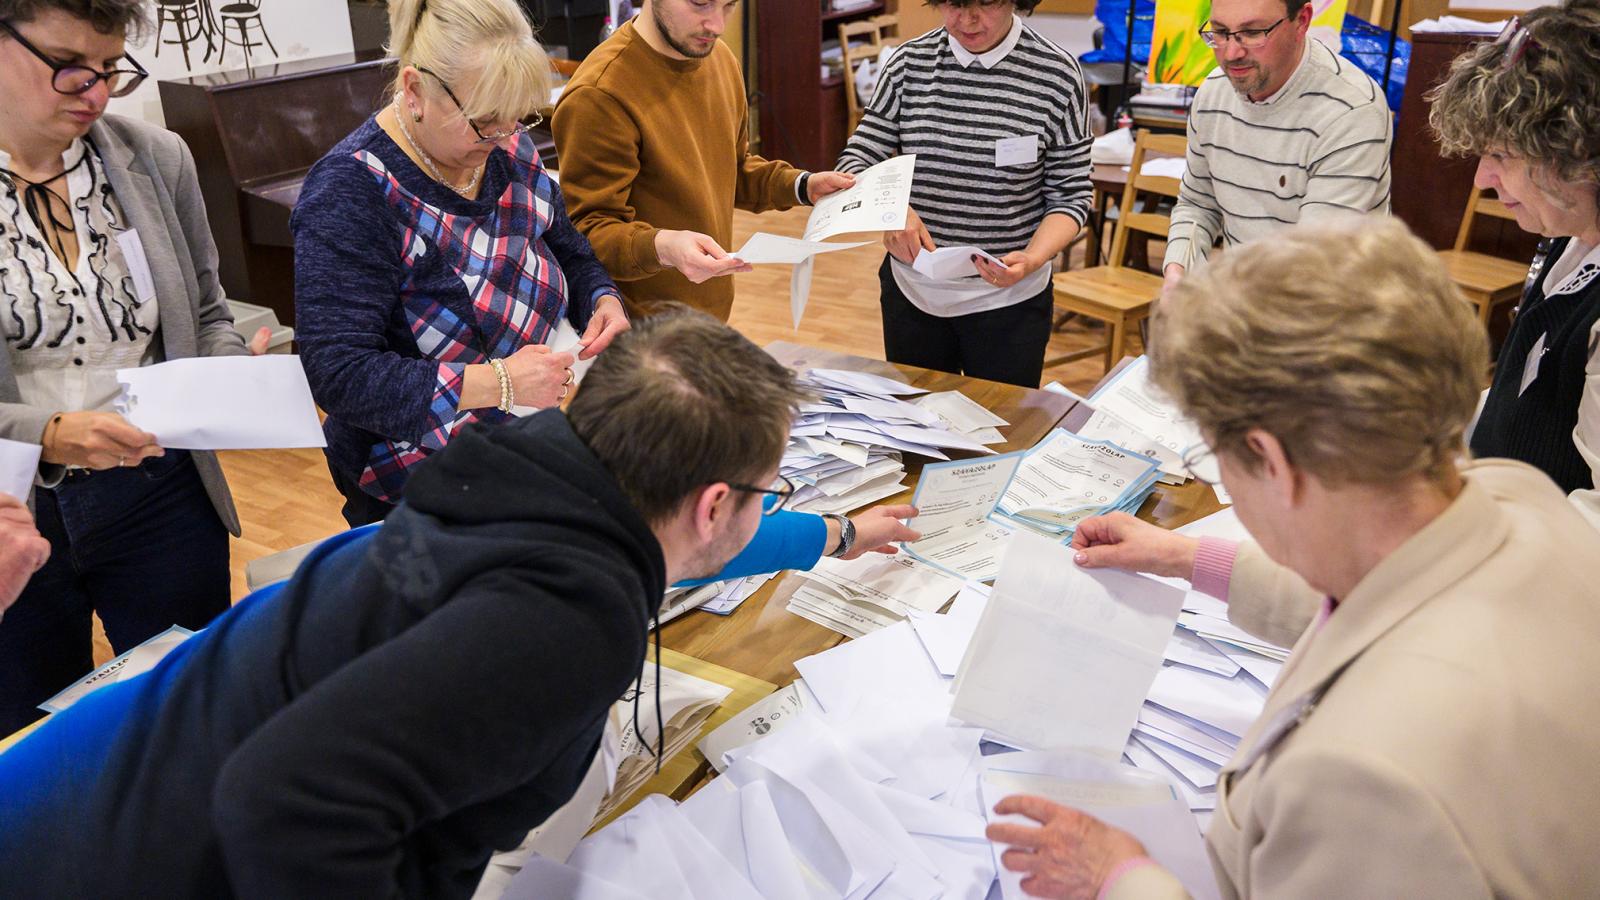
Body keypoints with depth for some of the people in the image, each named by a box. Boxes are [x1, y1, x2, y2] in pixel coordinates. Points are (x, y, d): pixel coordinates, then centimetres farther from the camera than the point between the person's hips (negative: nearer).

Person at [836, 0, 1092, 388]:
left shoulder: (1057, 74, -10)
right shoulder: (908, 64, -3)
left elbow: (1070, 195, -5)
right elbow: (856, 161, -3)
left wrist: (1033, 258, -24)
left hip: (1007, 304, -2)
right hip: (911, 295, 3)